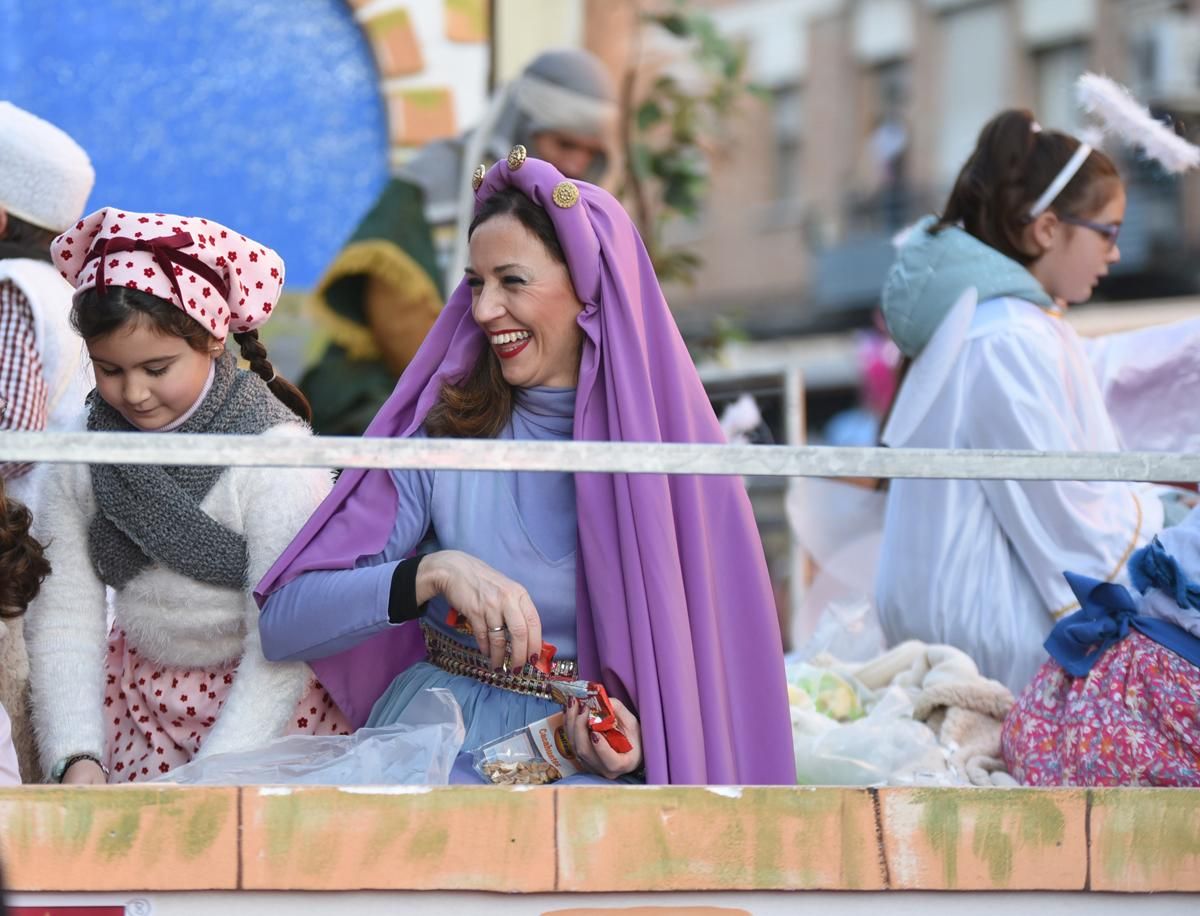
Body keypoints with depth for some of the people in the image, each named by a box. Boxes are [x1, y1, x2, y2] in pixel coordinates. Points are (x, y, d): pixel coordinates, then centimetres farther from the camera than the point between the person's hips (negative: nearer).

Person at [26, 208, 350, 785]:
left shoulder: (275, 455, -18)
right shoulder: (83, 457, -5)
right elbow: (63, 618, -5)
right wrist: (75, 757, -19)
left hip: (273, 700, -4)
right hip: (142, 703, 4)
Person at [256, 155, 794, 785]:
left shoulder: (674, 449, 1)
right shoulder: (441, 432, 1)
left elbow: (713, 655, 6)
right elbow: (283, 624, -6)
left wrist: (645, 736, -16)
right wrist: (434, 573, -22)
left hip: (591, 760, -1)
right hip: (439, 739, 1)